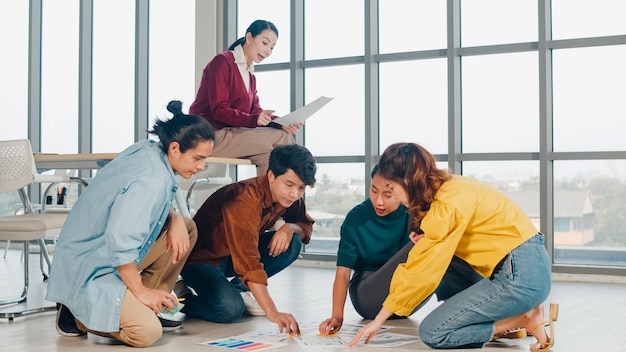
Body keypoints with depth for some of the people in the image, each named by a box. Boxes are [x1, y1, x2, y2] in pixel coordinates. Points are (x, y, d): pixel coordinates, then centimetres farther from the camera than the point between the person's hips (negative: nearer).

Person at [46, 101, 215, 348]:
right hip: (89, 270, -10)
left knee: (187, 228, 7)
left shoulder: (147, 150, -2)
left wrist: (175, 219, -5)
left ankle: (146, 309, 12)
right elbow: (121, 242, -32)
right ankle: (77, 314, 2)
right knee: (147, 332, -23)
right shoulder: (152, 180, -28)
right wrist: (140, 290, -19)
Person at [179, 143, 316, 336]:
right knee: (230, 309, -33)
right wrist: (272, 312, -46)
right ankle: (181, 299, -3)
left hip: (233, 256, 7)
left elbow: (306, 226, 6)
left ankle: (239, 288, -2)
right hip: (202, 259, -7)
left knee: (292, 244, -14)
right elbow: (249, 263, -39)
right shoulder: (245, 199, -32)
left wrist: (290, 227, -20)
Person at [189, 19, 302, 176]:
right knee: (282, 138, -20)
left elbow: (255, 111, 9)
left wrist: (281, 123, -11)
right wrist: (254, 120, -30)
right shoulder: (223, 62, -5)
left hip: (230, 133, 8)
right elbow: (219, 110, -15)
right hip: (211, 136, -8)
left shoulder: (250, 75, 22)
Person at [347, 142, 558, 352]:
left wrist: (378, 320, -7)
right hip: (524, 265, 9)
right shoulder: (451, 186, 9)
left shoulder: (447, 203, -17)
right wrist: (427, 243, 3)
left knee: (432, 332, -9)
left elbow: (420, 273, -15)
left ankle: (525, 319, -3)